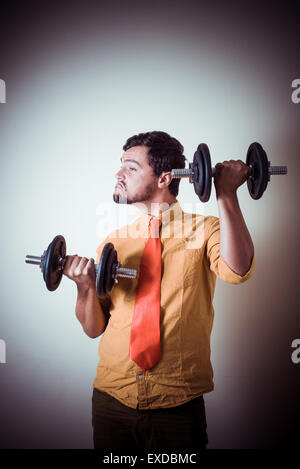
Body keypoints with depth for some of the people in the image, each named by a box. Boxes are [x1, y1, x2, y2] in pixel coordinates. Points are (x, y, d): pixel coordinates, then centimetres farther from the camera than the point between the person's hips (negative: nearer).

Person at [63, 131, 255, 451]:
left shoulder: (205, 230, -4)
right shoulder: (114, 241, 6)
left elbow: (236, 271, -27)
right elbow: (94, 328, 5)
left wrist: (226, 195, -28)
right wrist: (85, 286, -13)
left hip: (178, 403, -3)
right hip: (112, 397, 4)